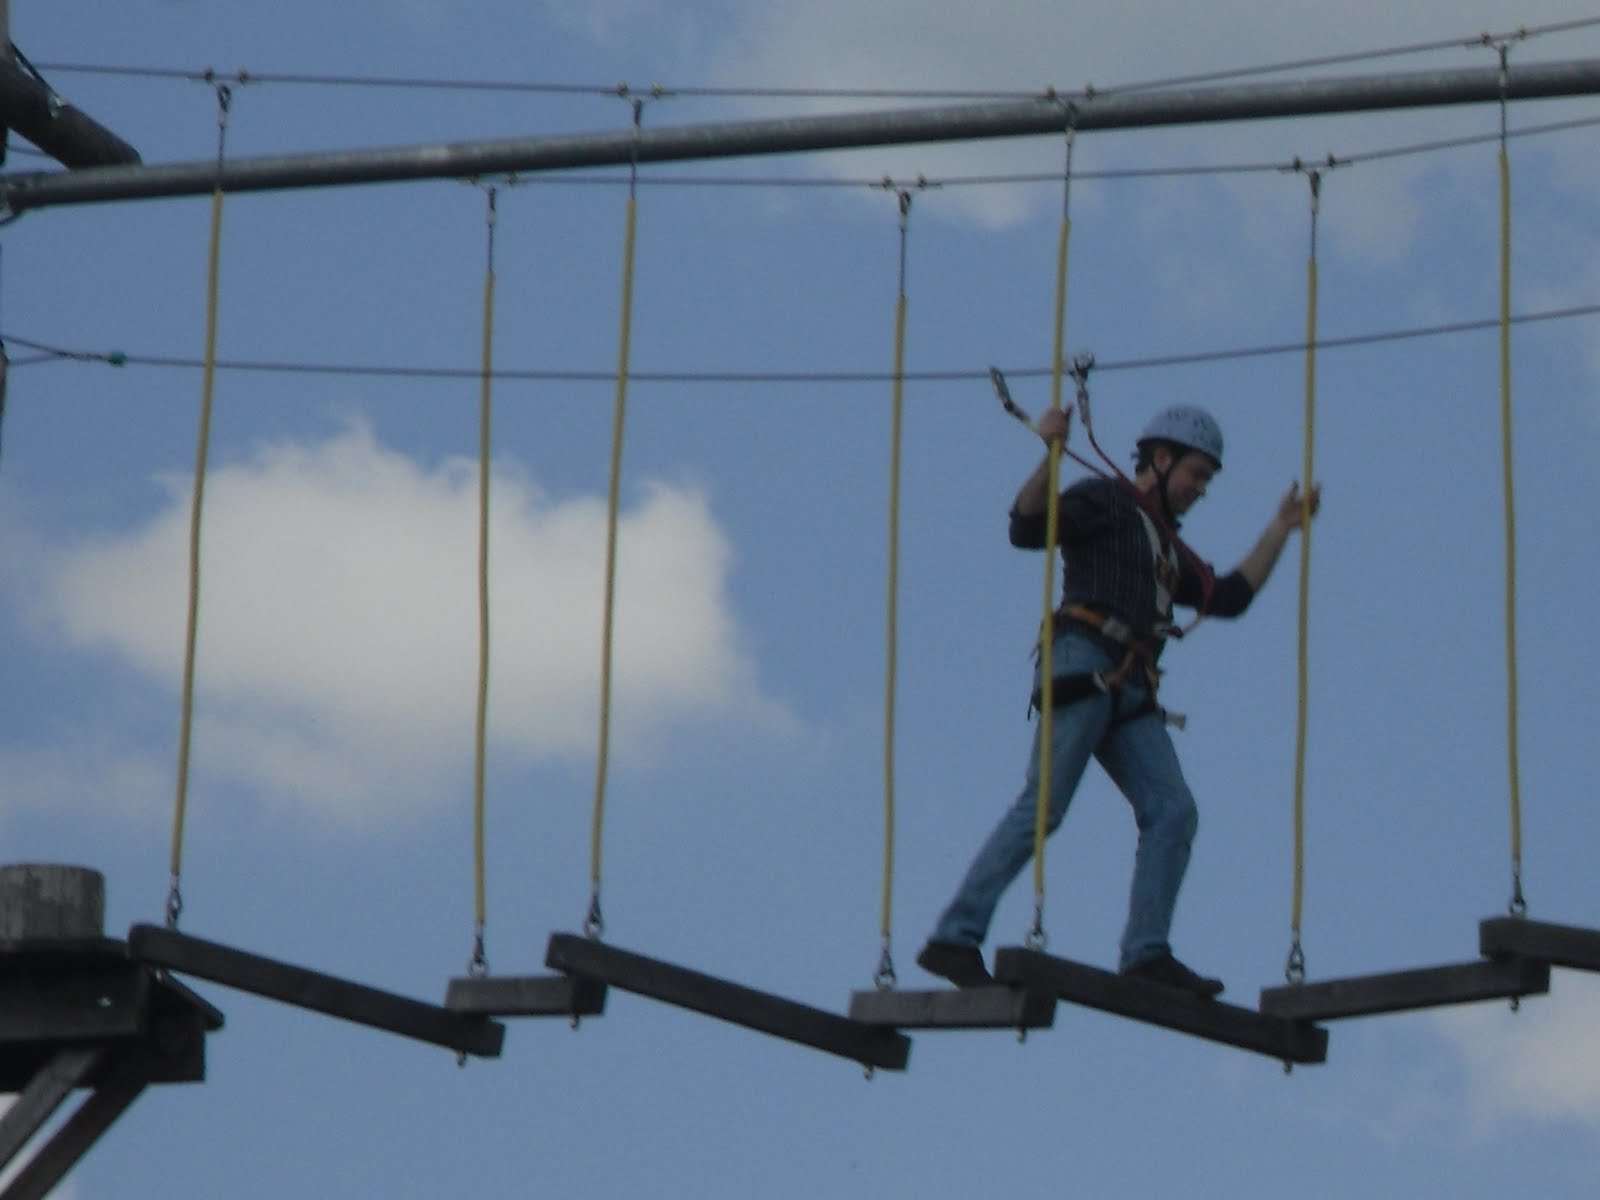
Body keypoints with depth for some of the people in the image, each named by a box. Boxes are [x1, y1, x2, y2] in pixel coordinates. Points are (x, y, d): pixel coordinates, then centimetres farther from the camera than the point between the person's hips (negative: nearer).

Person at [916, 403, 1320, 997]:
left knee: (1172, 812, -8)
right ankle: (954, 939, -19)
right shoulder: (1105, 501, 8)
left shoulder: (1168, 547, 32)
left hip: (1131, 695, 8)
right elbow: (1026, 526, -8)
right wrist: (1049, 455, -22)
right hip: (1083, 667, -8)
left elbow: (1228, 597, 27)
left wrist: (1282, 526, 28)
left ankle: (1146, 955, -15)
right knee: (1043, 807, -17)